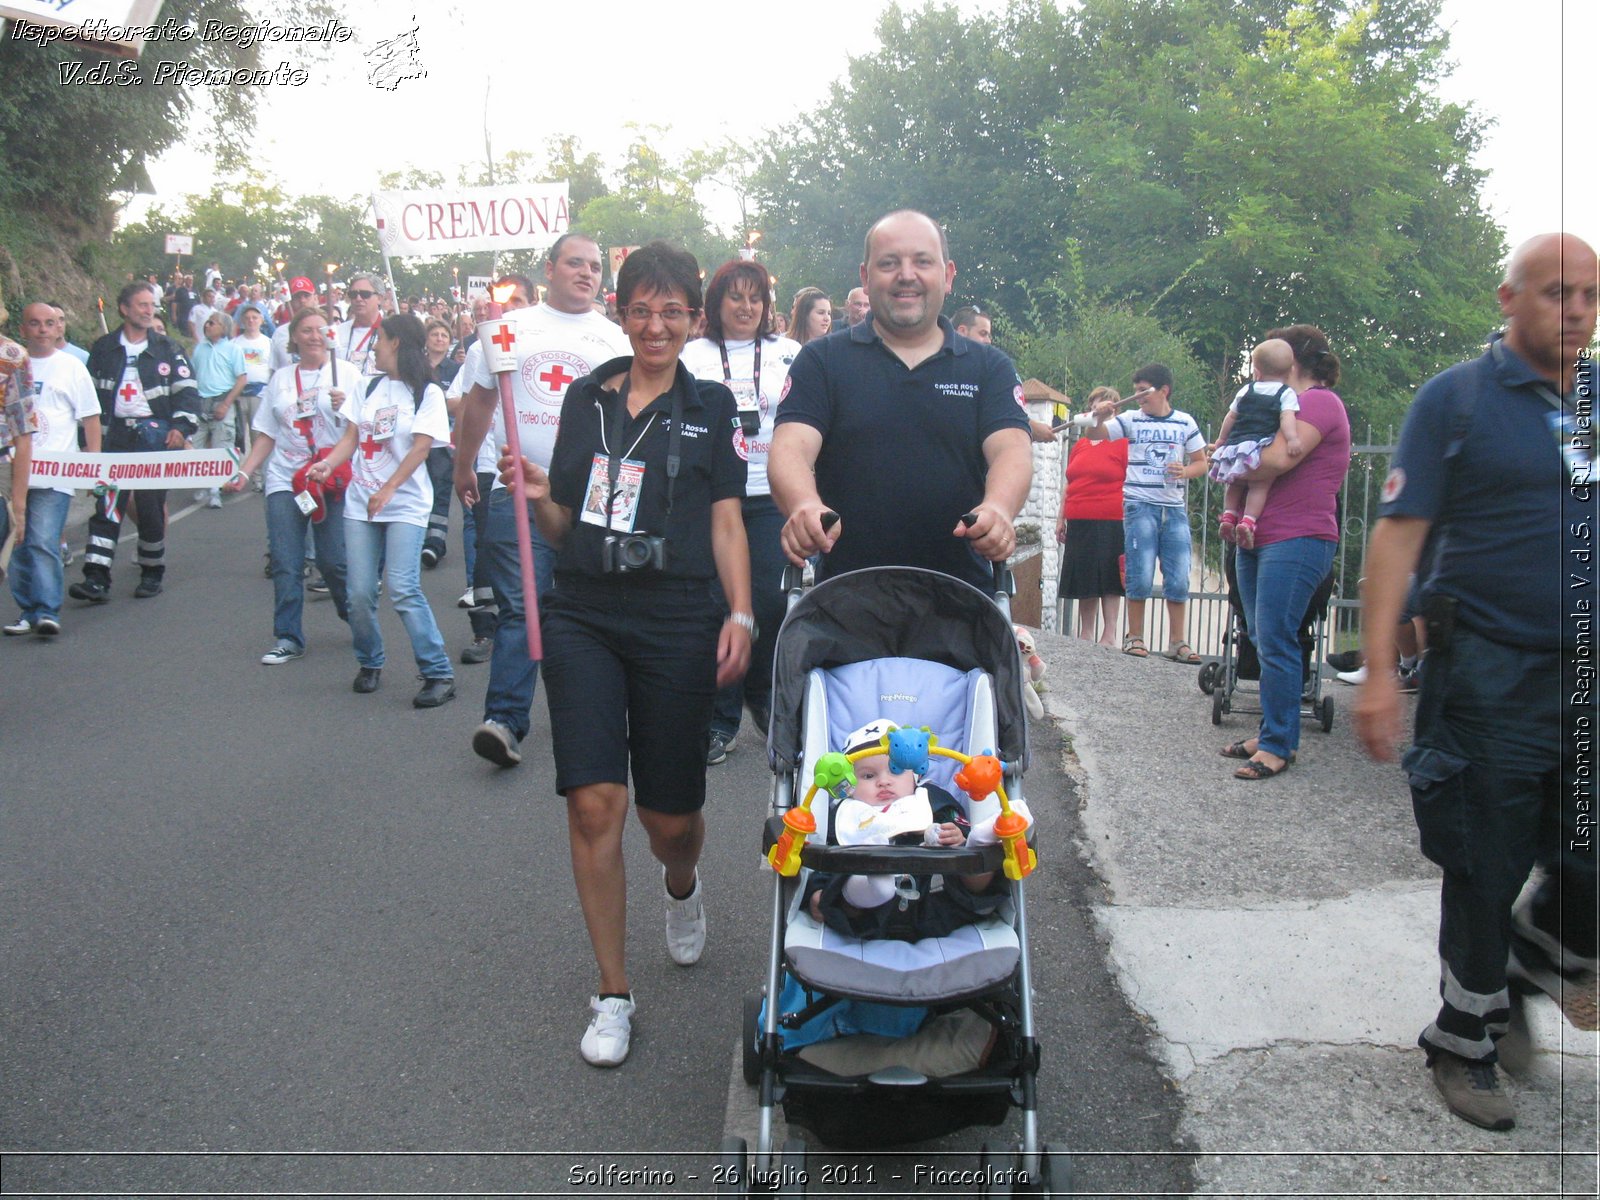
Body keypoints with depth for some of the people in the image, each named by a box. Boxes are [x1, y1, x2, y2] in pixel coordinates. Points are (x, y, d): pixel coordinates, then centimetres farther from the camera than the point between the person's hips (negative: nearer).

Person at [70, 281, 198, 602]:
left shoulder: (166, 349, 7)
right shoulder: (103, 349, 10)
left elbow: (187, 391, 3)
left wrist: (182, 426, -12)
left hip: (156, 433, -1)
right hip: (115, 436, 1)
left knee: (151, 506, 1)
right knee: (107, 504, -6)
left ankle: (153, 573, 16)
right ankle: (96, 578, -8)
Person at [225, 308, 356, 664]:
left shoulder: (347, 373, 5)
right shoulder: (281, 378, 14)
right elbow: (266, 435, 15)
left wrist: (346, 408, -17)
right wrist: (243, 472, 5)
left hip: (331, 480, -3)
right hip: (284, 481, 3)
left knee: (335, 561, -4)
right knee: (285, 564, -1)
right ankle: (288, 638, 7)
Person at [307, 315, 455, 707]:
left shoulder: (427, 392, -2)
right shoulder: (365, 386, 13)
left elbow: (421, 447, -9)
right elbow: (351, 437, 9)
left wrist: (387, 491, -18)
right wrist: (327, 464, -11)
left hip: (405, 503, -4)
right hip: (360, 502, 4)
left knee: (403, 589, -15)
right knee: (360, 593, 1)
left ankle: (439, 674, -9)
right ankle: (369, 664, 22)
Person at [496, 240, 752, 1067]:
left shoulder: (709, 406, 6)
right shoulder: (586, 398, 11)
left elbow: (726, 522, 3)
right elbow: (563, 529, 14)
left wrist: (740, 613, -9)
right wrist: (536, 496, -6)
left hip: (676, 624, -1)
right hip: (583, 618, 2)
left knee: (669, 815, 6)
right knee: (595, 801, -7)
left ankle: (682, 886, 45)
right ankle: (612, 996, 7)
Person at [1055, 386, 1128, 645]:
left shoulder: (1123, 443, -1)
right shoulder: (1080, 445, 17)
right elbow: (1069, 485, 20)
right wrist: (1061, 519, 15)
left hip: (1110, 524, -6)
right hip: (1080, 524, 6)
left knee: (1109, 580, -4)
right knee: (1085, 580, 9)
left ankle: (1109, 636, 0)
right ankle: (1085, 634, 16)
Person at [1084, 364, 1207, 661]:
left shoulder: (1186, 423, 9)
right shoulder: (1130, 420, 5)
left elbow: (1201, 462, 14)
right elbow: (1094, 435, -3)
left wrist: (1185, 472, -7)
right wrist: (1100, 418, -24)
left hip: (1175, 509, 2)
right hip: (1140, 505, -2)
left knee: (1179, 579, 1)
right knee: (1140, 577, -5)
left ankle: (1177, 642, 9)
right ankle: (1134, 637, 6)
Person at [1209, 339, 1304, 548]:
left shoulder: (1246, 391, 18)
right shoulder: (1287, 394, 4)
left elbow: (1230, 417, 24)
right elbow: (1287, 419, -14)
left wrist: (1221, 441, 34)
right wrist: (1292, 439, -24)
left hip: (1234, 446, 5)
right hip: (1260, 448, -5)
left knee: (1235, 484, 23)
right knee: (1259, 486, -5)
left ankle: (1228, 514, 9)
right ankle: (1248, 520, -21)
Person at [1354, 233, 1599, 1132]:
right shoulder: (1456, 399, -4)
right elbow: (1400, 533, -9)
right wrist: (1380, 672, -16)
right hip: (1493, 678, -4)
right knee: (1486, 877, 6)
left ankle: (1514, 986, 35)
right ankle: (1464, 1043, 26)